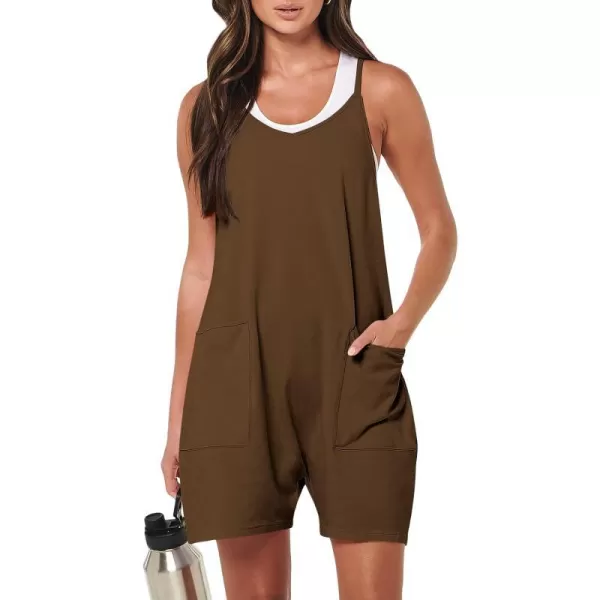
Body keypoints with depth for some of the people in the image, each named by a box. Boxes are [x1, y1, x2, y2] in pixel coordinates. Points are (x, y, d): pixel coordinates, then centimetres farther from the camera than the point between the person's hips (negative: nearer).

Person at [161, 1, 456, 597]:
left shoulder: (381, 90, 4)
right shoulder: (207, 106, 8)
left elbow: (439, 230, 9)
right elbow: (201, 263, 10)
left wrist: (405, 321, -10)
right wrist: (178, 416, 9)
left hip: (352, 380, -1)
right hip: (238, 381, 1)